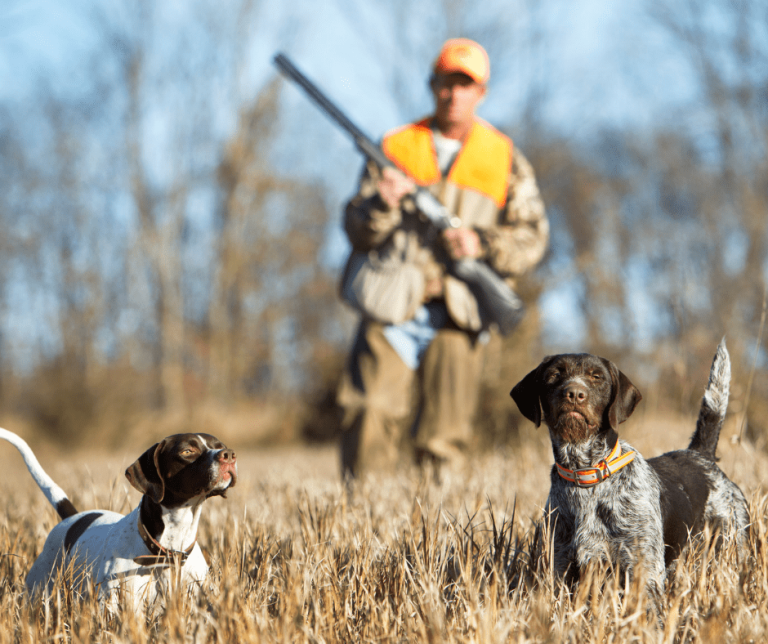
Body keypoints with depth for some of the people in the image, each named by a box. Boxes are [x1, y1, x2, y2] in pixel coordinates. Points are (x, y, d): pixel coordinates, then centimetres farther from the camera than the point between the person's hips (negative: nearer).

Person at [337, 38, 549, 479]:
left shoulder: (506, 159, 12)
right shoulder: (396, 148, 12)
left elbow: (533, 239, 7)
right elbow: (358, 233, 7)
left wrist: (482, 244, -11)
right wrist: (383, 203, -14)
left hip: (457, 314, 0)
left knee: (444, 447, -2)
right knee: (369, 426, -11)